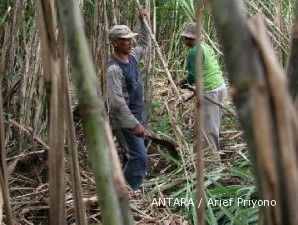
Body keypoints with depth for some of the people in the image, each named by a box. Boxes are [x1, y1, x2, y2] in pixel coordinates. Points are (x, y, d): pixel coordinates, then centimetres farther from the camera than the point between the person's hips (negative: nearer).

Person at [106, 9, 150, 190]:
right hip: (124, 120, -9)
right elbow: (117, 102, -27)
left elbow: (145, 44, 28)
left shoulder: (132, 55, 4)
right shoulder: (114, 68, -23)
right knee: (139, 157, -13)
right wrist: (134, 124, -26)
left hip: (137, 116, 9)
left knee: (136, 155, 17)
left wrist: (143, 22, 16)